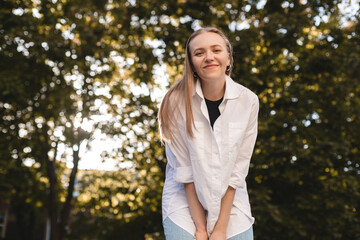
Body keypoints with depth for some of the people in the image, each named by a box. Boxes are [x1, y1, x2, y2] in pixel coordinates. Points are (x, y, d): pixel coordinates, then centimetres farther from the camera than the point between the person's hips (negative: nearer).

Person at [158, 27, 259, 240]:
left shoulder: (248, 101, -10)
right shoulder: (177, 101, -14)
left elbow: (238, 168, -9)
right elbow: (183, 167, -12)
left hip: (231, 203, 2)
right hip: (185, 201, -1)